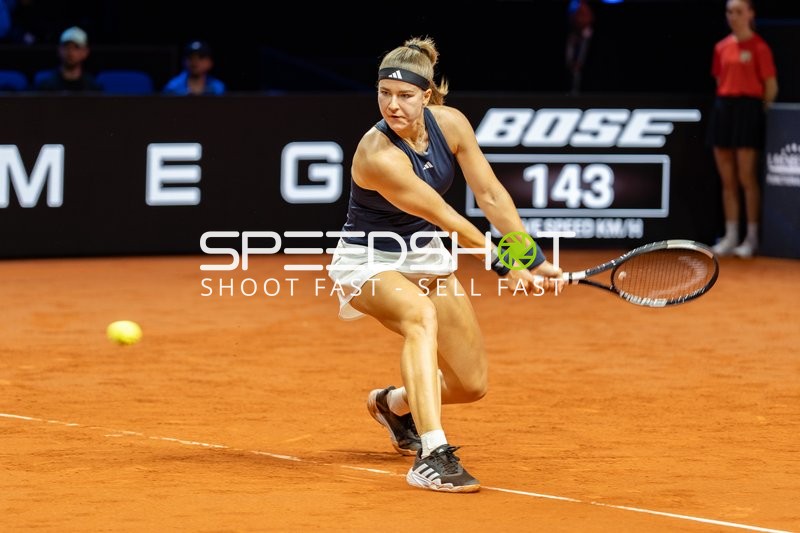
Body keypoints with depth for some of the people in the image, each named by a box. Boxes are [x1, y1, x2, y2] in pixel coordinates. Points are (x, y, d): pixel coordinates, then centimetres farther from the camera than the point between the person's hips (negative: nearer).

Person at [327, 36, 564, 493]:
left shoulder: (450, 124, -13)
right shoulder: (379, 156, -31)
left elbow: (491, 195, -8)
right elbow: (447, 220, -26)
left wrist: (535, 260, -12)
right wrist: (504, 266, -20)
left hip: (425, 256, 7)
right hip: (369, 261, -7)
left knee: (472, 385, 5)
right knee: (421, 314, -41)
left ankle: (394, 404, 39)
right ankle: (432, 456, -45)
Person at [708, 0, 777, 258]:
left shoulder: (759, 47, -6)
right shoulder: (722, 47, 11)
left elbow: (771, 86, -5)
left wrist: (760, 112, -6)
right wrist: (723, 105, 10)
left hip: (748, 109, -6)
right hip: (723, 108, 6)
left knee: (747, 179, -5)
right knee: (727, 180, 7)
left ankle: (752, 237, 2)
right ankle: (730, 236, 12)